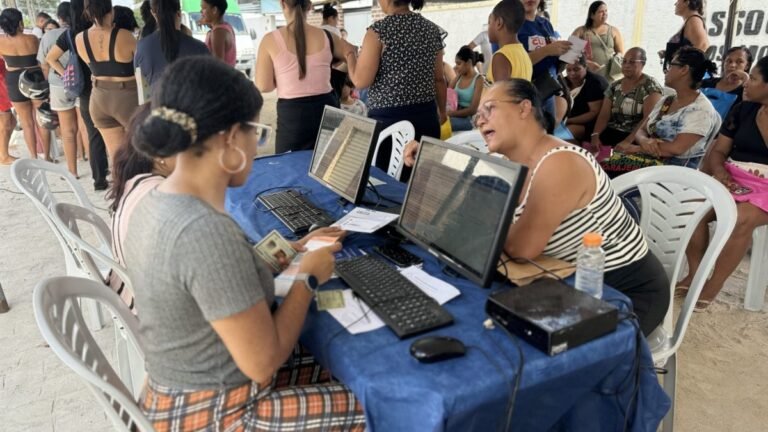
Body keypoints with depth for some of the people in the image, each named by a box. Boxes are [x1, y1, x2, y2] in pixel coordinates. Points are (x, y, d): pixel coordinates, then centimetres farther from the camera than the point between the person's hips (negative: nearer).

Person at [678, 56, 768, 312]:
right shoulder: (743, 110, 10)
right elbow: (719, 150, 8)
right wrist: (719, 171, -12)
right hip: (733, 181, 5)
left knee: (740, 219, -35)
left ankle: (713, 287, -25)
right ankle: (695, 274, -14)